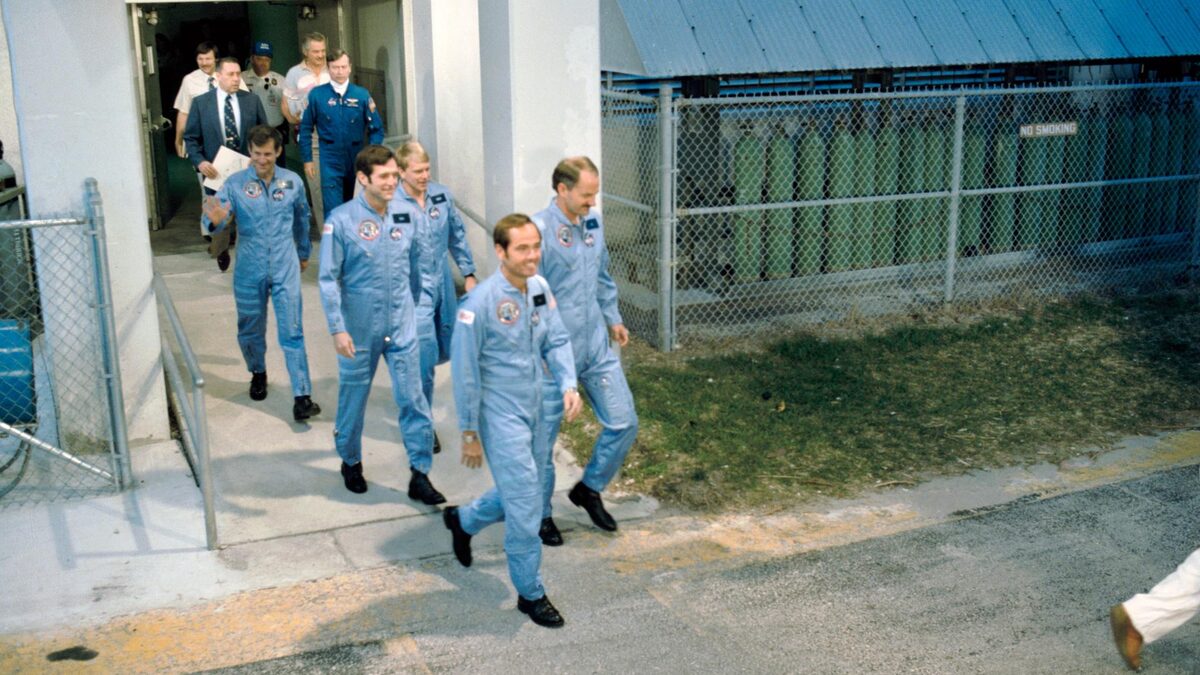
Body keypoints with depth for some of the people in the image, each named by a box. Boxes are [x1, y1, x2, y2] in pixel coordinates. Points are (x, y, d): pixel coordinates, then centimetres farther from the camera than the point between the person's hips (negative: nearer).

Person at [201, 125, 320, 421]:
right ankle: (258, 374, 43)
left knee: (292, 332, -5)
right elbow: (215, 219, -15)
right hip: (249, 271, 0)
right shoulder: (235, 184, -6)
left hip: (285, 269, 0)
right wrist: (215, 220, -40)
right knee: (250, 330, 15)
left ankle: (302, 396, -5)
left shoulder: (293, 182, 0)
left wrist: (304, 252, 27)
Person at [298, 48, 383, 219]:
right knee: (333, 209, -8)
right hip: (330, 159, -2)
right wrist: (307, 159, 0)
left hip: (357, 158, 2)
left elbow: (376, 128, 3)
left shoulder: (361, 95, 0)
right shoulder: (317, 95, -3)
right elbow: (306, 128, 3)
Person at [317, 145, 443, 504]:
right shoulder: (341, 220, -12)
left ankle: (420, 476, 11)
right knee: (353, 398, 13)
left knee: (413, 398, 1)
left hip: (402, 326, 2)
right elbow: (328, 279, -10)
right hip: (359, 329, -2)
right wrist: (337, 329, -14)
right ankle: (351, 462, 36)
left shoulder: (407, 215, -1)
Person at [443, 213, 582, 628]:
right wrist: (469, 433, -11)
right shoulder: (481, 302, -21)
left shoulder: (540, 288, -1)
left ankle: (463, 521, 50)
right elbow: (464, 371, -15)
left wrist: (568, 384, -13)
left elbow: (556, 340, 6)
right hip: (500, 416, -7)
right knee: (525, 504, -3)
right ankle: (530, 593, 14)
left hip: (533, 410, 7)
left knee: (518, 494, 22)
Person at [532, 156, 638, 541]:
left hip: (596, 346, 7)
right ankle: (541, 513, 27)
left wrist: (613, 318, 21)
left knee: (624, 423, 8)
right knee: (543, 437, 7)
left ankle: (590, 489, 30)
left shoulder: (593, 222, 5)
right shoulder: (539, 230, -18)